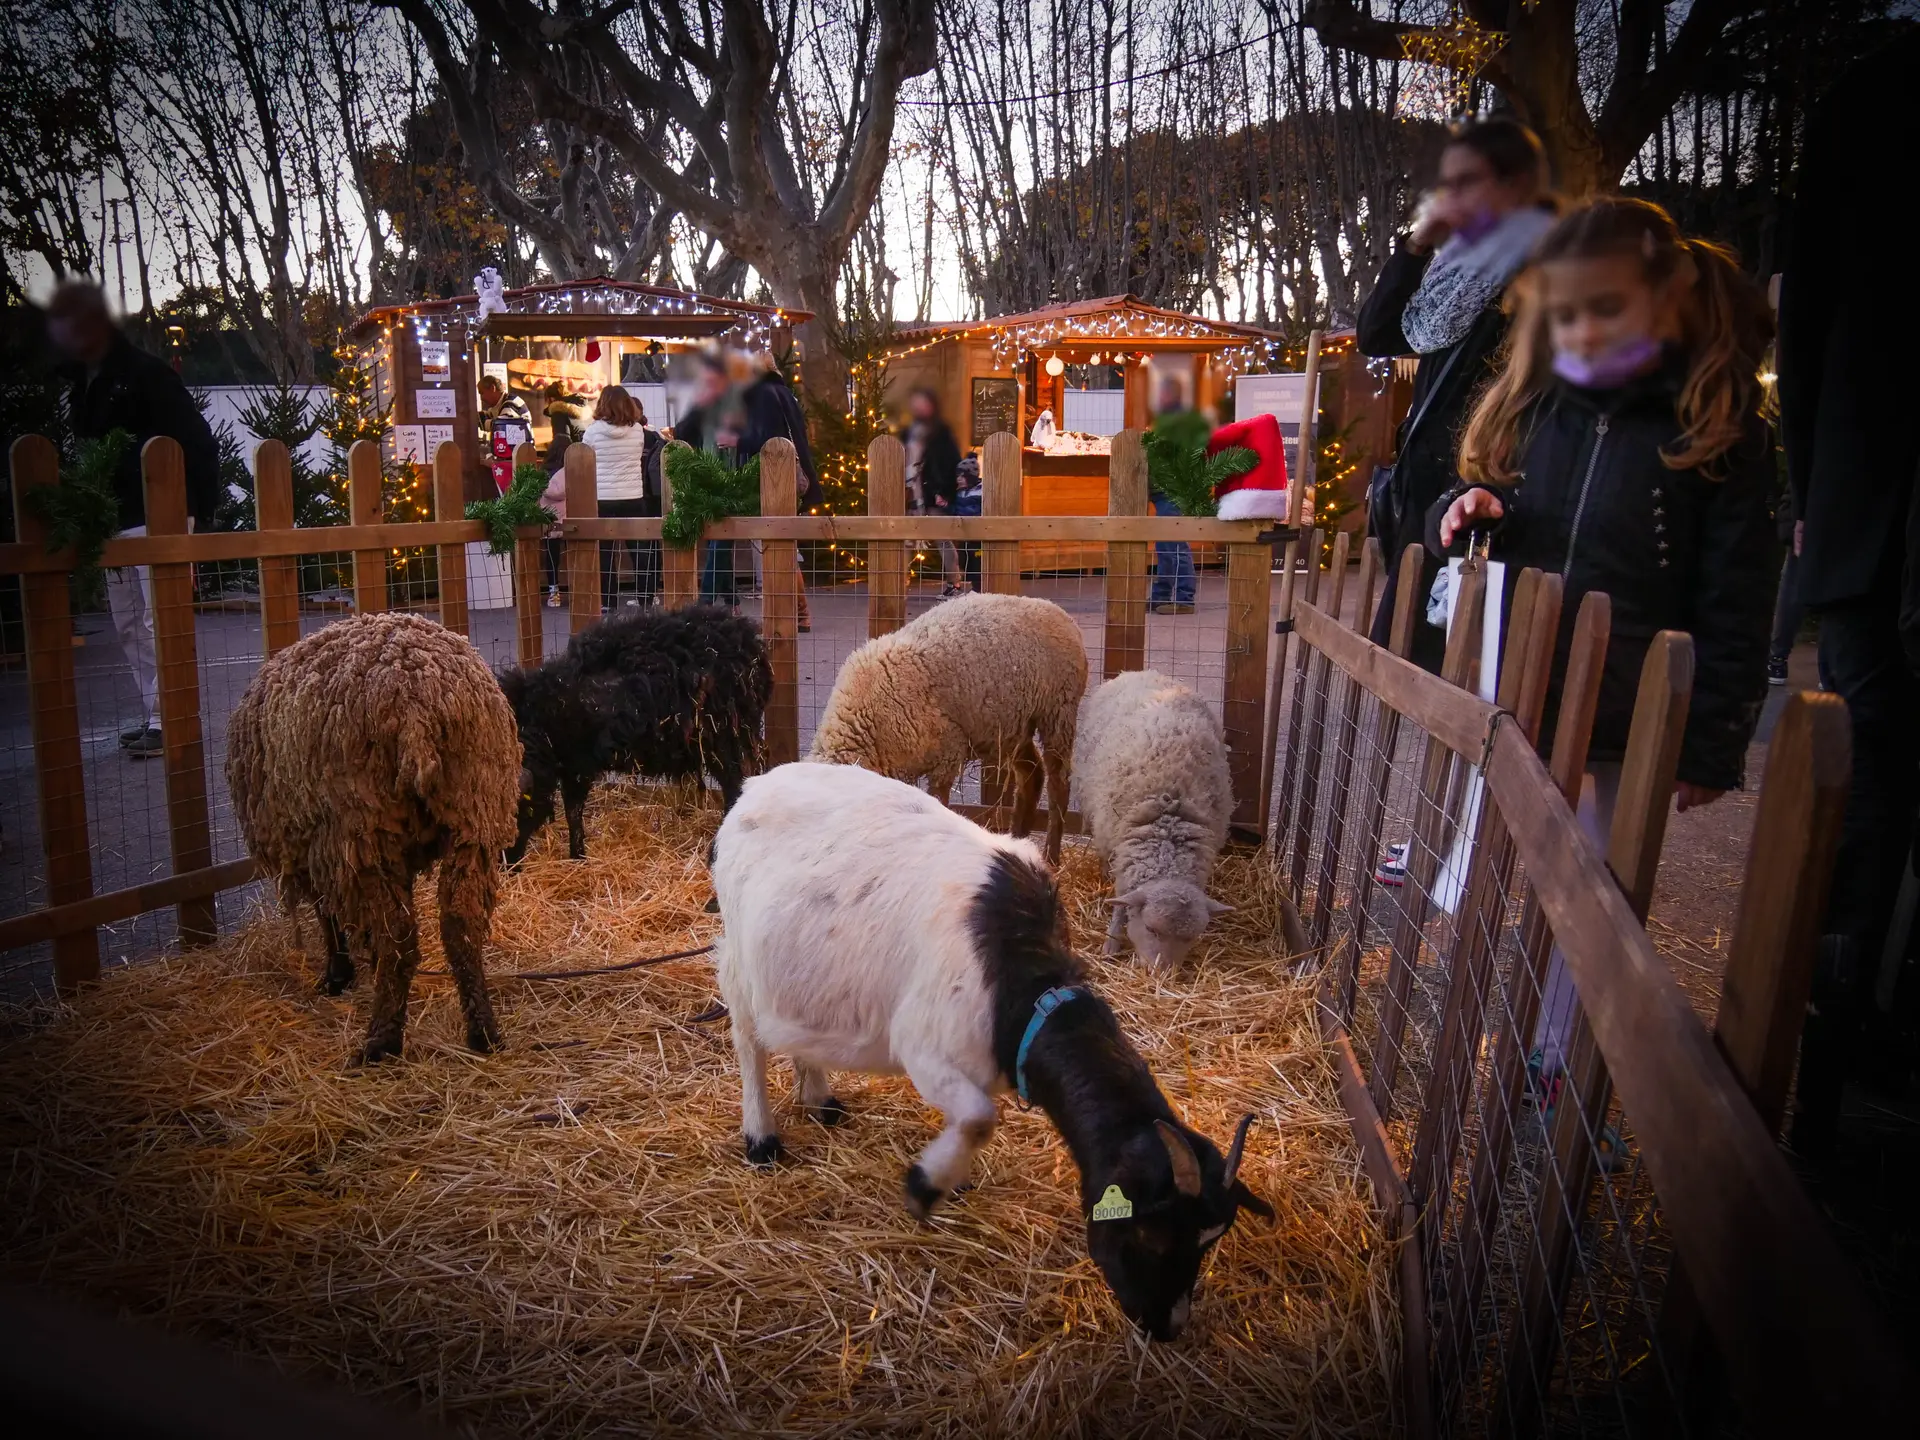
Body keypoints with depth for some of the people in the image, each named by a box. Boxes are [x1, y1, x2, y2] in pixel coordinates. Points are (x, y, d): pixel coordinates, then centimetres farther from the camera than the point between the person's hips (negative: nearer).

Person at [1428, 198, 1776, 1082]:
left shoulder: (1721, 432, -7)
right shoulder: (1531, 409, 5)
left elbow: (1735, 604, -6)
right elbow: (1467, 527, 17)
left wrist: (1713, 745, -8)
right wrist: (1464, 513, -8)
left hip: (1625, 723, -4)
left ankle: (1562, 1067, 26)